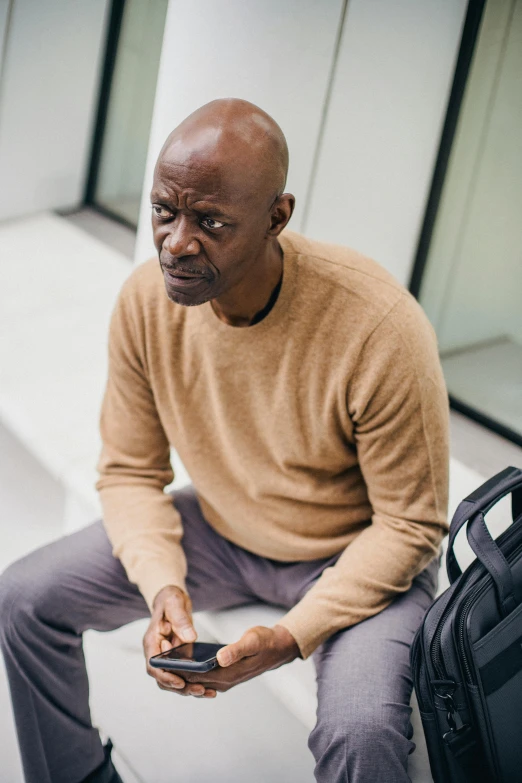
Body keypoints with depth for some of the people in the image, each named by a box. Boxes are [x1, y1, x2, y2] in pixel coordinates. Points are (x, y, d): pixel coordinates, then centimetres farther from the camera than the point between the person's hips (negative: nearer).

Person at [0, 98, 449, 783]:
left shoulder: (381, 328, -31)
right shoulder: (145, 301, -16)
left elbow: (411, 525, -19)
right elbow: (130, 472, -3)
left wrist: (293, 635, -28)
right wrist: (164, 586, -21)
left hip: (355, 557, -4)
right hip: (218, 533, 5)